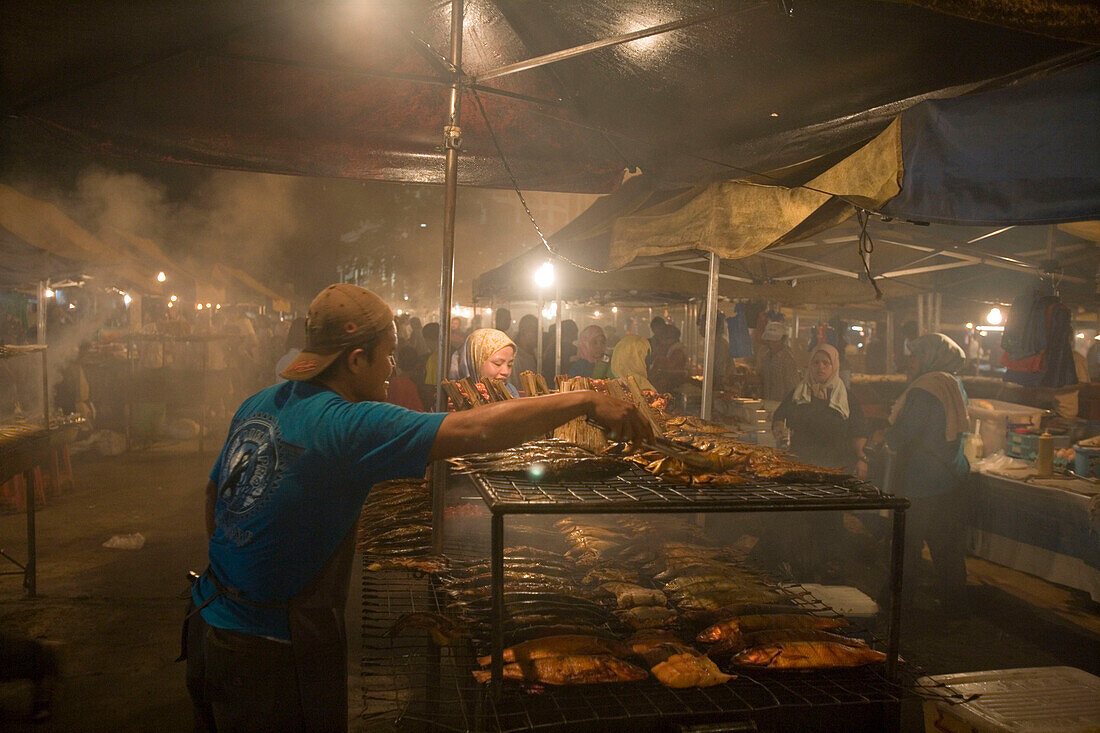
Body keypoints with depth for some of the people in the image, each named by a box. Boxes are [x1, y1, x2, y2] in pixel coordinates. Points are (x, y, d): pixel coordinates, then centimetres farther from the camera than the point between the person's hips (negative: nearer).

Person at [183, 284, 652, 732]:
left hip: (208, 625, 8)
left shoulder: (258, 405, 3)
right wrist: (587, 401, -24)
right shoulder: (347, 426, -24)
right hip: (271, 654, -8)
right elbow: (476, 429, -30)